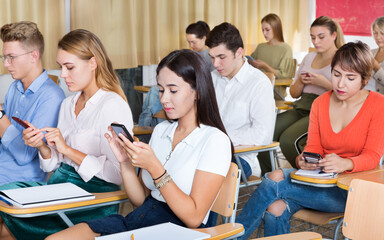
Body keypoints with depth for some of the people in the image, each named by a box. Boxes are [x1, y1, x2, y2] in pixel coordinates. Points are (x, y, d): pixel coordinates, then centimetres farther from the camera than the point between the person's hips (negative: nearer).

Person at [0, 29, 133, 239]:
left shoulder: (113, 106, -10)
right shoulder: (68, 104, 15)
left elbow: (118, 173, -16)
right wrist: (42, 147, -2)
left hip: (95, 192, -7)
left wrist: (67, 149, -14)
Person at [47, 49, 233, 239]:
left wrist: (154, 168, -19)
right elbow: (140, 200, 14)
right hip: (137, 219, 7)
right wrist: (125, 161, -3)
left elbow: (194, 217, -15)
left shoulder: (215, 140, -9)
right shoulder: (161, 130, 13)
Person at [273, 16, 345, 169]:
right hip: (301, 108, 6)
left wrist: (324, 83, -14)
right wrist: (300, 81, 3)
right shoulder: (309, 57, 23)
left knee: (287, 139, -30)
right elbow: (294, 93, 25)